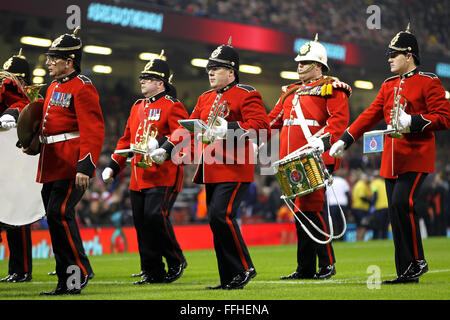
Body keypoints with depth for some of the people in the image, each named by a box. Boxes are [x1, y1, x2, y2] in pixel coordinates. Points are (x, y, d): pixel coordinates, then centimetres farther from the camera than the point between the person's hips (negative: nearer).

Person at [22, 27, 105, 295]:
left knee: (59, 213, -17)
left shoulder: (82, 87, -10)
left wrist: (86, 167, -25)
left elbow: (94, 131, -17)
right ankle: (67, 283, 12)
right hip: (52, 166, 9)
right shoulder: (54, 87, 18)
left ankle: (80, 270, -7)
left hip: (72, 166, -9)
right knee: (56, 218, 8)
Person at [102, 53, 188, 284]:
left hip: (163, 176, -7)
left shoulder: (172, 106, -4)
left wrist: (160, 143, -31)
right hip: (139, 177, 7)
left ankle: (176, 262, -1)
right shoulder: (137, 107, 19)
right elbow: (126, 140, 23)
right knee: (142, 224, 4)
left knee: (155, 216, -19)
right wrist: (113, 166, 16)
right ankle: (153, 272, 11)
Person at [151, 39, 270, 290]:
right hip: (212, 172, 8)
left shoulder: (247, 95, -4)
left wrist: (229, 128, -27)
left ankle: (245, 269, -7)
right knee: (218, 222, 6)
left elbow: (260, 125, -16)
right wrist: (166, 150, 8)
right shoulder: (205, 99, 19)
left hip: (235, 170, -8)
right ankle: (229, 279, 12)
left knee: (221, 215, -19)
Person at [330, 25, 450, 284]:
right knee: (396, 212, 4)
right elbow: (371, 115, 18)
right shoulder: (389, 86, 16)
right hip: (392, 160, 7)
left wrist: (413, 121, -21)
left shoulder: (429, 82, -4)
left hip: (416, 158, -7)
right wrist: (345, 140, 11)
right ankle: (406, 273, 9)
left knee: (402, 203, -20)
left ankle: (418, 261, -8)